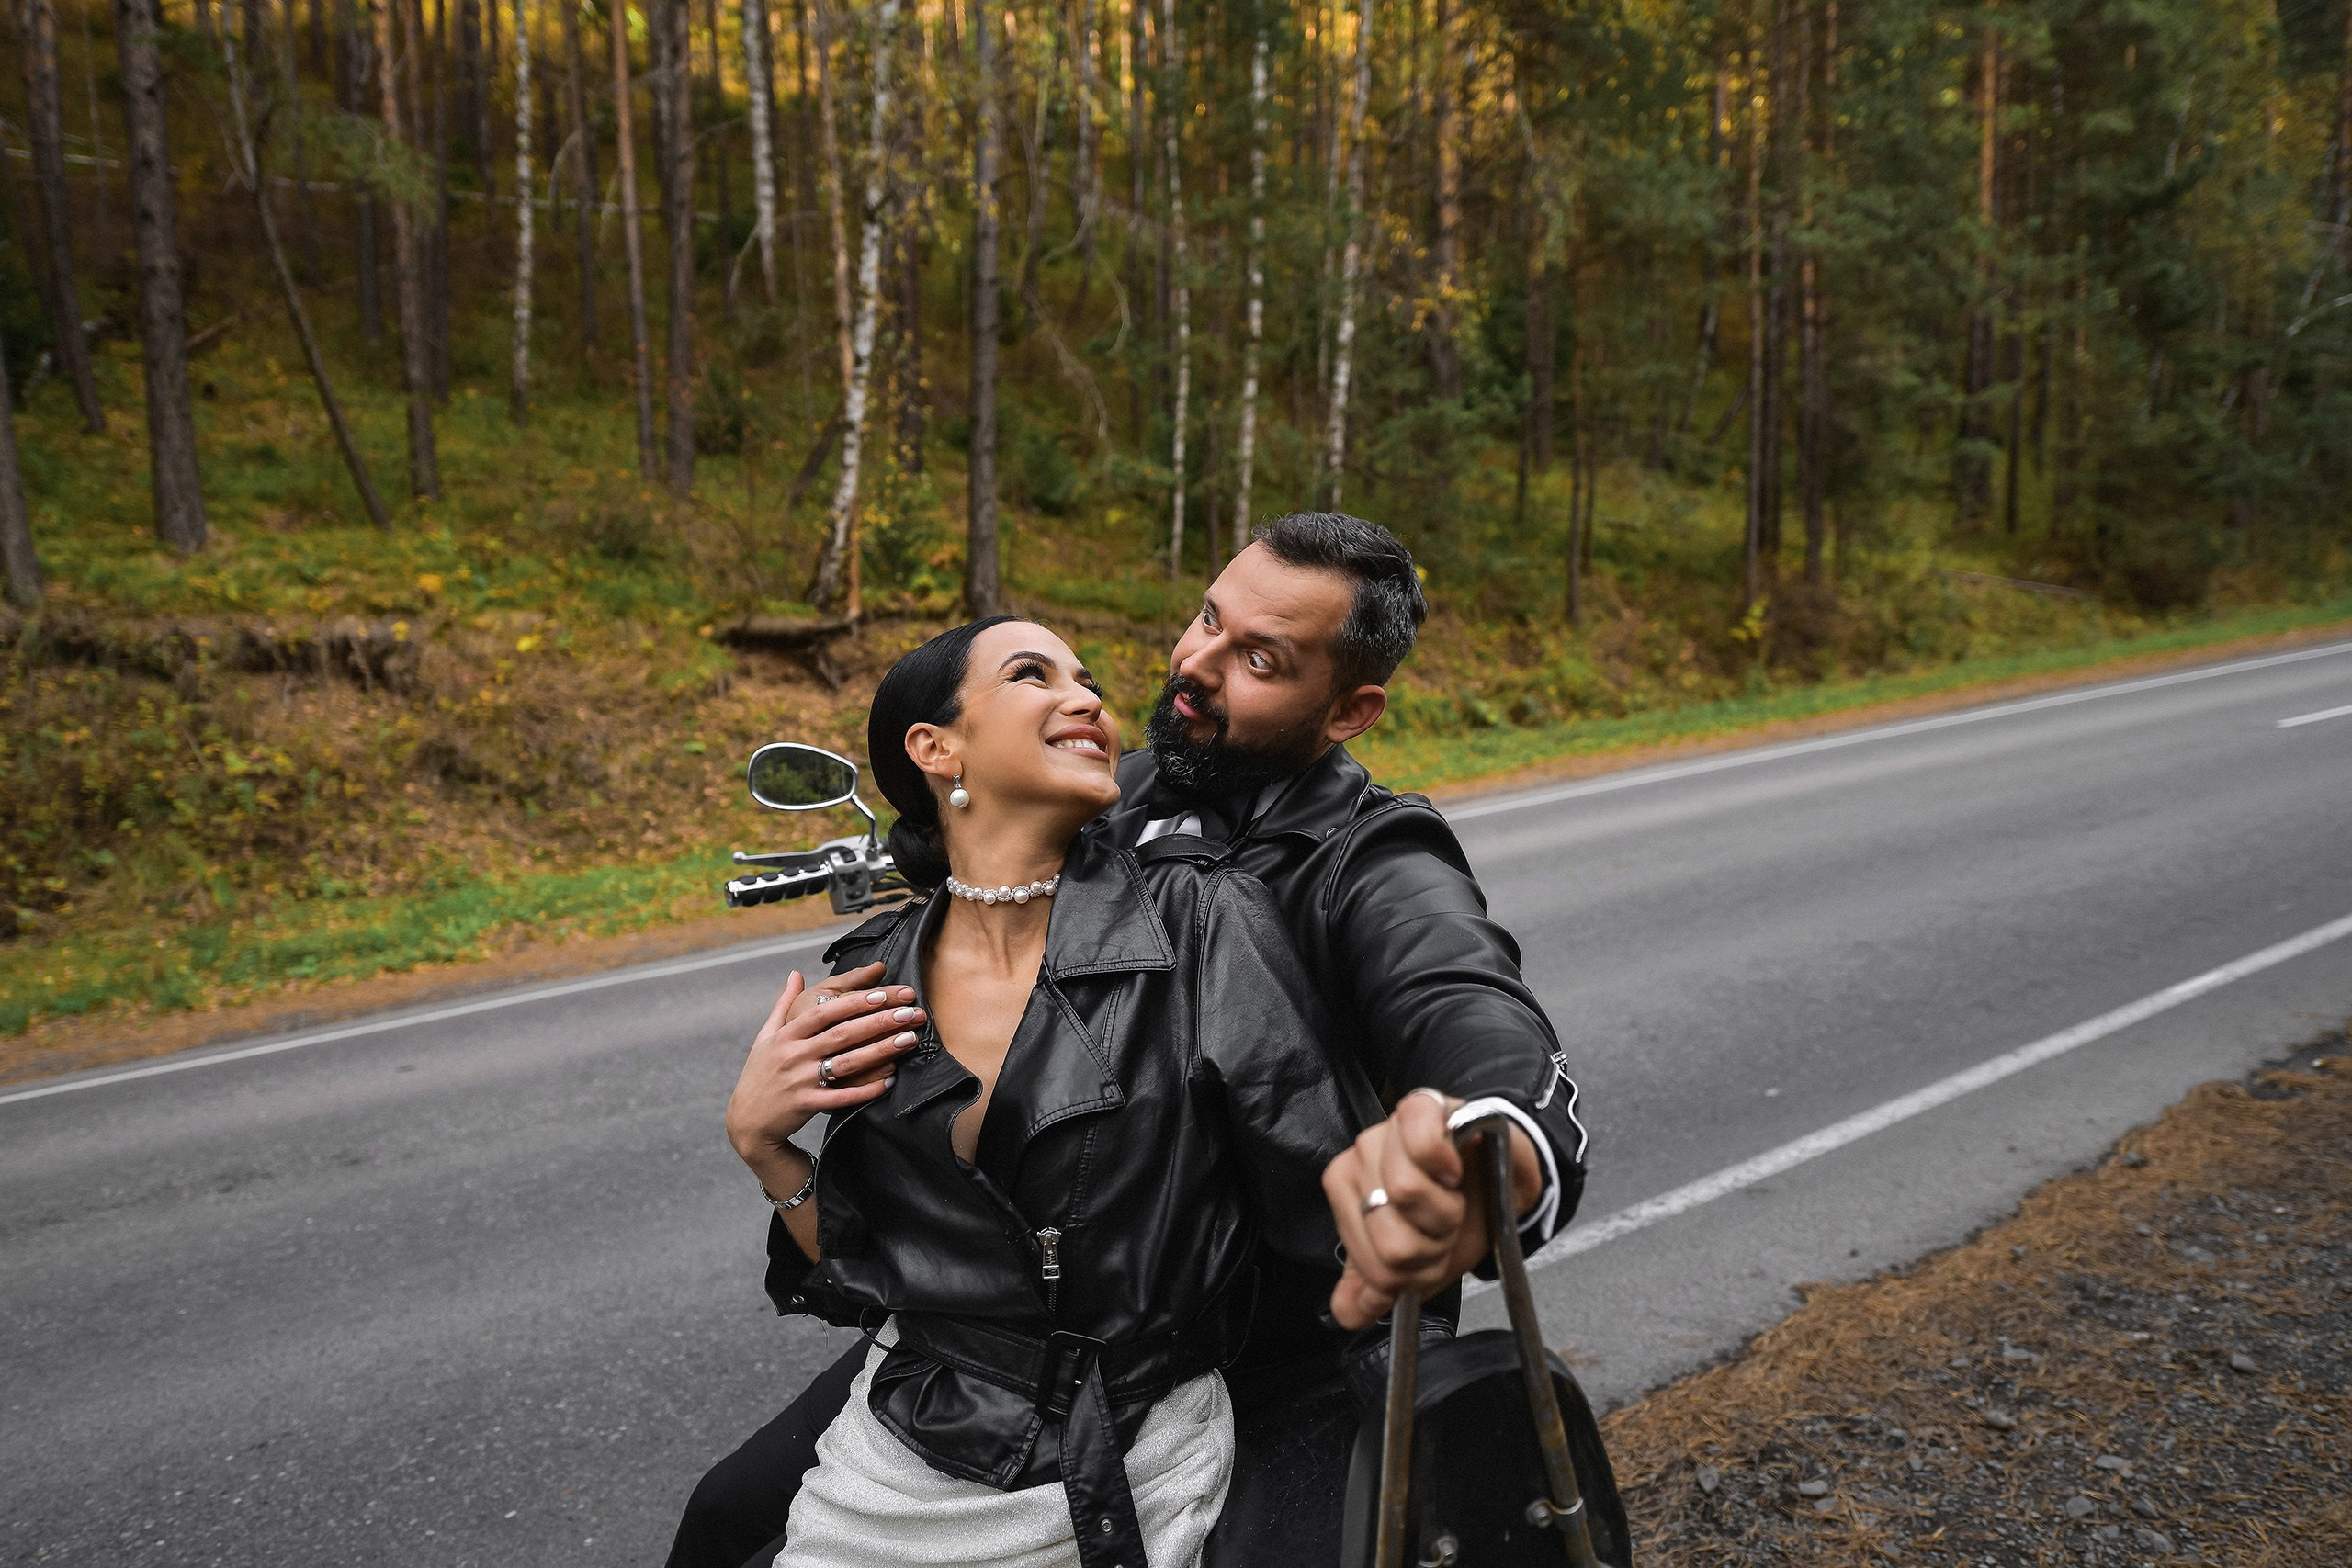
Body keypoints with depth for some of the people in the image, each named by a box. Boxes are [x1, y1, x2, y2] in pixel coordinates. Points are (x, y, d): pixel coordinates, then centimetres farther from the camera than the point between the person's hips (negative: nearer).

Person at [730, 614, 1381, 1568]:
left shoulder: (1202, 919, -15)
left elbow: (1336, 1204, -14)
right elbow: (863, 1276, 3)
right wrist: (763, 1146, -9)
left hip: (1130, 1480, -3)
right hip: (895, 1459, 3)